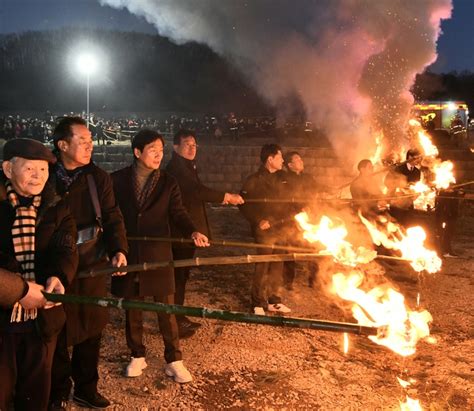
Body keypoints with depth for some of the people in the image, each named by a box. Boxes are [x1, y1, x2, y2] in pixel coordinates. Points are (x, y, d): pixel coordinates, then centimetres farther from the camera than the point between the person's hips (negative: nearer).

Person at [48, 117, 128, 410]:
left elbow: (113, 217, 1)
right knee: (58, 333, 8)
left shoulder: (99, 177, 2)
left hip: (94, 266, 3)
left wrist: (119, 249, -16)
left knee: (93, 330, 14)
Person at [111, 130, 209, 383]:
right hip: (127, 254, 0)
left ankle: (174, 361, 16)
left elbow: (178, 213, -7)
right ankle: (137, 356, 29)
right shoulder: (118, 180, 0)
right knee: (132, 308, 12)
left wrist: (192, 232, -27)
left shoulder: (168, 182, 2)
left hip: (158, 254, 0)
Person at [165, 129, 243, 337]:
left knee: (182, 274, 15)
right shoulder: (175, 167, -16)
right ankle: (174, 322, 6)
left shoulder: (188, 167, 16)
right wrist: (226, 197, -23)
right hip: (180, 232, -10)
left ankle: (179, 317, 26)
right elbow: (197, 190, -27)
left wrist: (221, 198, 10)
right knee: (178, 275, -3)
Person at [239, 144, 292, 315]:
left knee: (277, 266, 11)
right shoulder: (254, 180, -7)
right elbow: (244, 203, -8)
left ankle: (274, 300, 23)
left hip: (280, 230, 6)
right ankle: (259, 303, 8)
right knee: (262, 266, -3)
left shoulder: (282, 177, 10)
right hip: (264, 231, -6)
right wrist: (259, 221, -13)